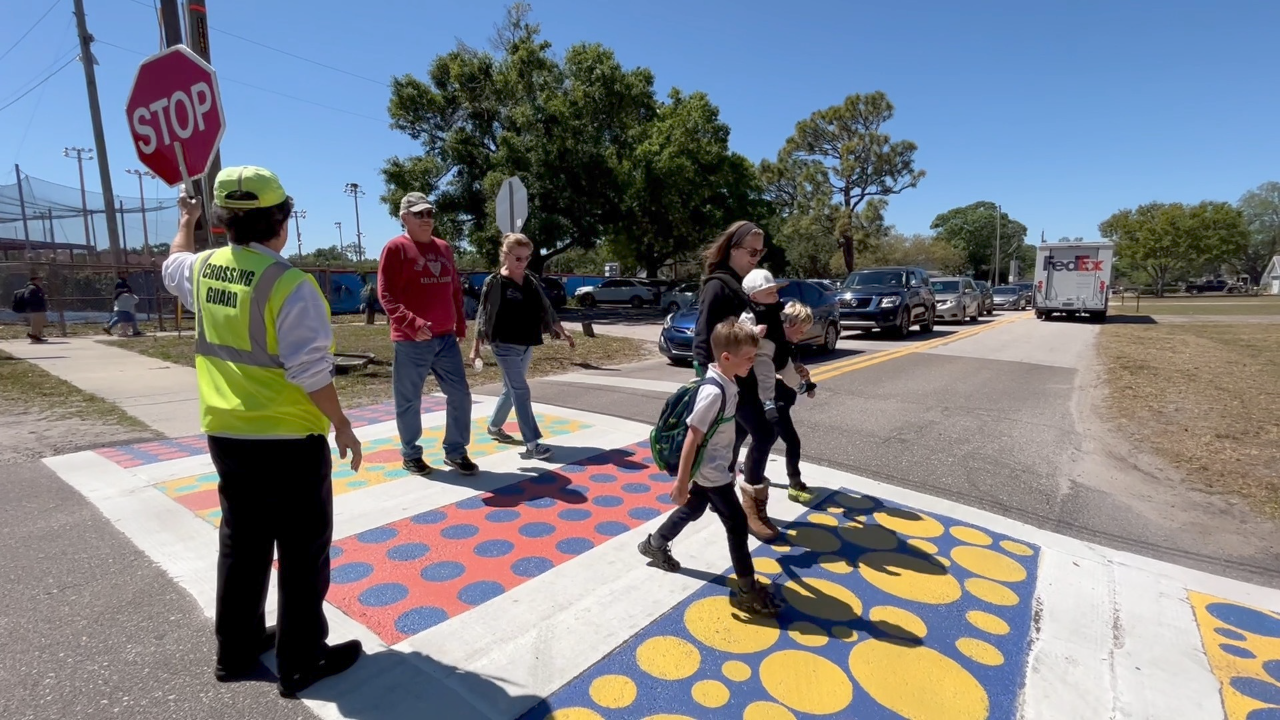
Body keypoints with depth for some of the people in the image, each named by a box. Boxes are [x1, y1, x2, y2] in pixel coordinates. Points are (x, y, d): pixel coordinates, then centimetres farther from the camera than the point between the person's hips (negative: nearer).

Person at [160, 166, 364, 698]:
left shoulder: (203, 270, 2)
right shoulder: (289, 283, -20)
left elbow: (173, 266, 29)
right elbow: (309, 372, -22)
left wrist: (186, 223, 46)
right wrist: (343, 427, -12)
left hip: (225, 434, 8)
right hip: (289, 440, -7)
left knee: (240, 543, 22)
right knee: (302, 551, 7)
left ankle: (235, 651, 38)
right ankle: (301, 663, 21)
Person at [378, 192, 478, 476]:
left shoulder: (444, 248, 13)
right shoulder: (396, 248, -5)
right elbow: (386, 295, -13)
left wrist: (460, 325, 12)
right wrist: (411, 323, -25)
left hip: (446, 338, 6)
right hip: (411, 342, -5)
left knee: (460, 395, 6)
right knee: (409, 401, 6)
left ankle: (455, 452, 19)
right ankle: (411, 454, 23)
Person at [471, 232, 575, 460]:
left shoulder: (531, 282, 8)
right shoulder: (494, 282, -8)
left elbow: (546, 309, 13)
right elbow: (483, 315, -5)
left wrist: (563, 332, 9)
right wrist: (476, 347, -5)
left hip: (526, 346, 7)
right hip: (505, 346, -6)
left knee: (511, 389, 18)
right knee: (520, 391, -11)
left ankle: (494, 426, 40)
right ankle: (532, 444, -11)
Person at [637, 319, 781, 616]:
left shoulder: (726, 382, -1)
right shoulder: (714, 391, -30)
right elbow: (693, 437, -27)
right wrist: (681, 482, -22)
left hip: (713, 468, 9)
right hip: (710, 472, -9)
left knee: (693, 510, 25)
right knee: (737, 525, 1)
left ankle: (654, 545, 47)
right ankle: (748, 591, 16)